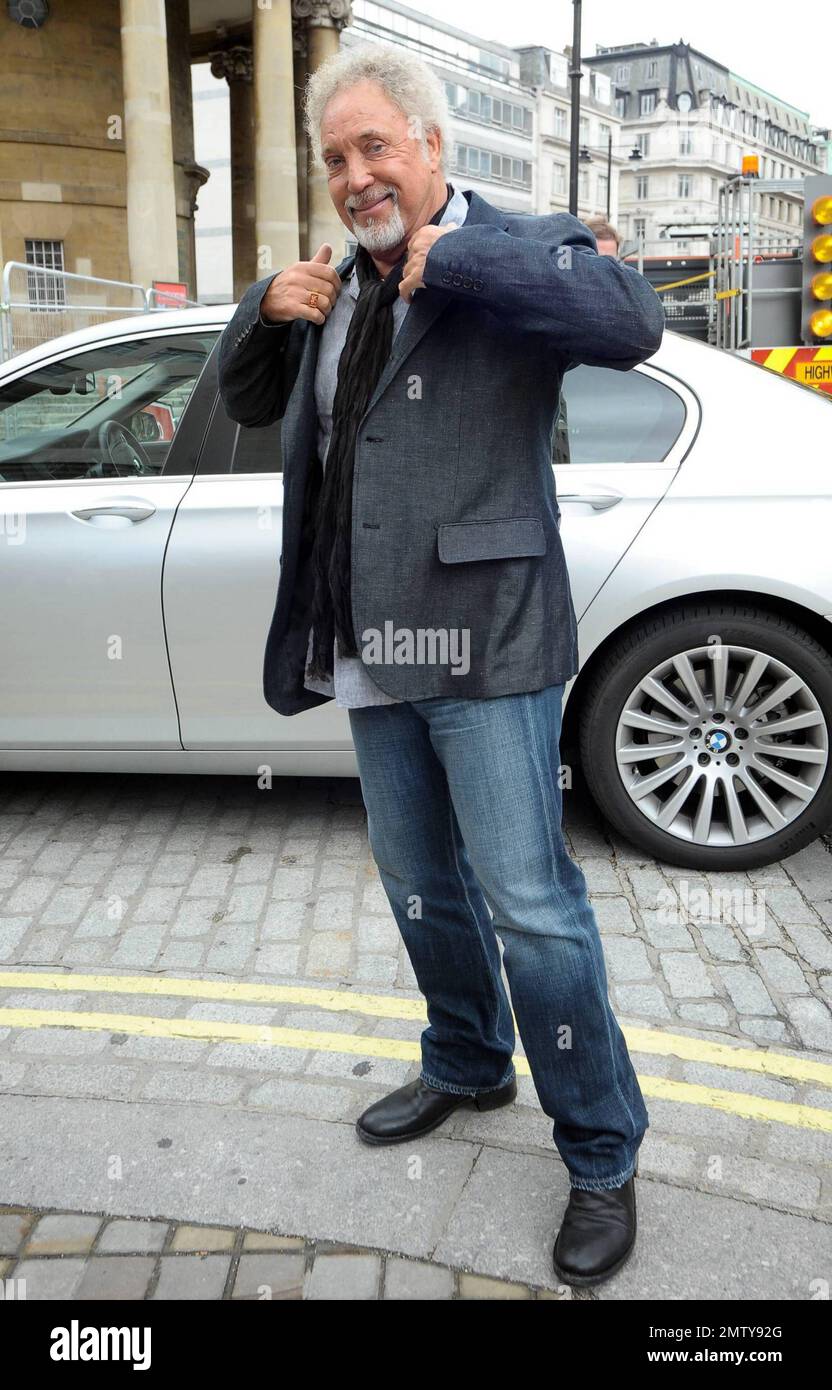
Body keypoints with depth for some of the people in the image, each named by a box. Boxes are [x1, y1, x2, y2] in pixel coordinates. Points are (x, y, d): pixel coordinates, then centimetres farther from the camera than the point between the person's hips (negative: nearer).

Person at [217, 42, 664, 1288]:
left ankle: (602, 1158, 16)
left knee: (530, 906, -4)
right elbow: (247, 402, 25)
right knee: (420, 886, 19)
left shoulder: (509, 254, -5)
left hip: (483, 640, -7)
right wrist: (265, 312, 4)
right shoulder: (339, 288, 16)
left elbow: (634, 320, -24)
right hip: (375, 649, 8)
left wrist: (449, 255, -19)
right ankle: (469, 1067, 43)